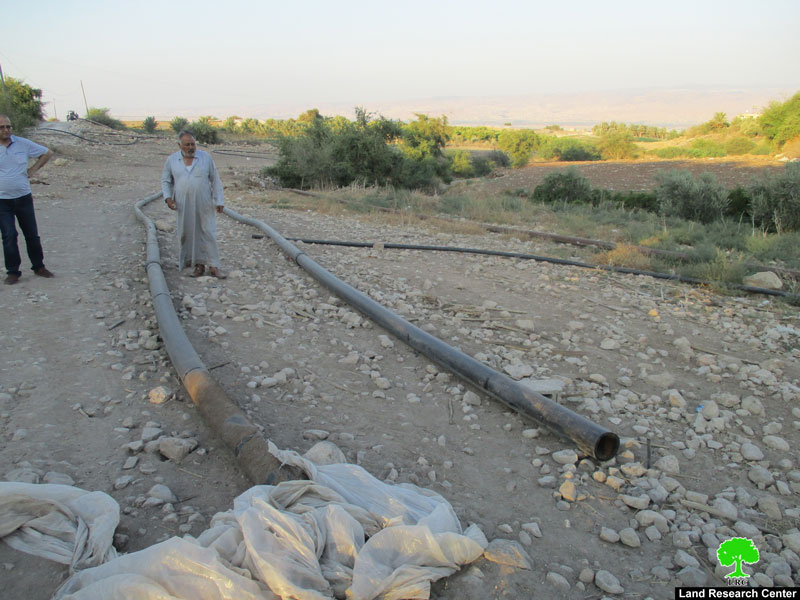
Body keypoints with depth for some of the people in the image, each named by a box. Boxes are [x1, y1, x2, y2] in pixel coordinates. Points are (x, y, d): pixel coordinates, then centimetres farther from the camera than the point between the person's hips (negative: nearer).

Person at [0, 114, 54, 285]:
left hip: (23, 198, 2)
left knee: (32, 234, 8)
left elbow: (47, 153, 13)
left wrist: (34, 169, 4)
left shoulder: (22, 143, 1)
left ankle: (39, 266, 21)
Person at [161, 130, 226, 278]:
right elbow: (165, 181, 12)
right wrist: (167, 197, -4)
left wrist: (219, 200, -1)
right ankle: (198, 264, 14)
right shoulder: (172, 160, 4)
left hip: (204, 205, -1)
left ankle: (213, 266, 2)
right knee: (188, 235, 4)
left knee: (208, 234, -2)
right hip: (184, 206, 2)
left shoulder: (205, 157, 1)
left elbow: (215, 180, 4)